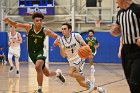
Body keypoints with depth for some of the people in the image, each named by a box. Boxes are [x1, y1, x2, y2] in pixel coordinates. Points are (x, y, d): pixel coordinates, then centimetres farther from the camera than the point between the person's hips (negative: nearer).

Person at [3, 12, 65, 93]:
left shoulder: (45, 31, -14)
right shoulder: (29, 27, -10)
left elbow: (57, 36, -9)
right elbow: (15, 24, -11)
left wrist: (57, 40, -33)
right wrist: (8, 20, -30)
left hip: (40, 52, -3)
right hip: (32, 53, 3)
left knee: (38, 67, -35)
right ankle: (58, 73, 50)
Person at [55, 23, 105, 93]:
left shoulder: (76, 36, -10)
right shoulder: (61, 40, -2)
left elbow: (85, 45, -4)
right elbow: (64, 55, -4)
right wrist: (60, 46, -20)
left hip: (79, 58, -5)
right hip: (71, 61, 5)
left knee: (70, 73, -31)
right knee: (81, 83, 6)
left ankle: (88, 81, -15)